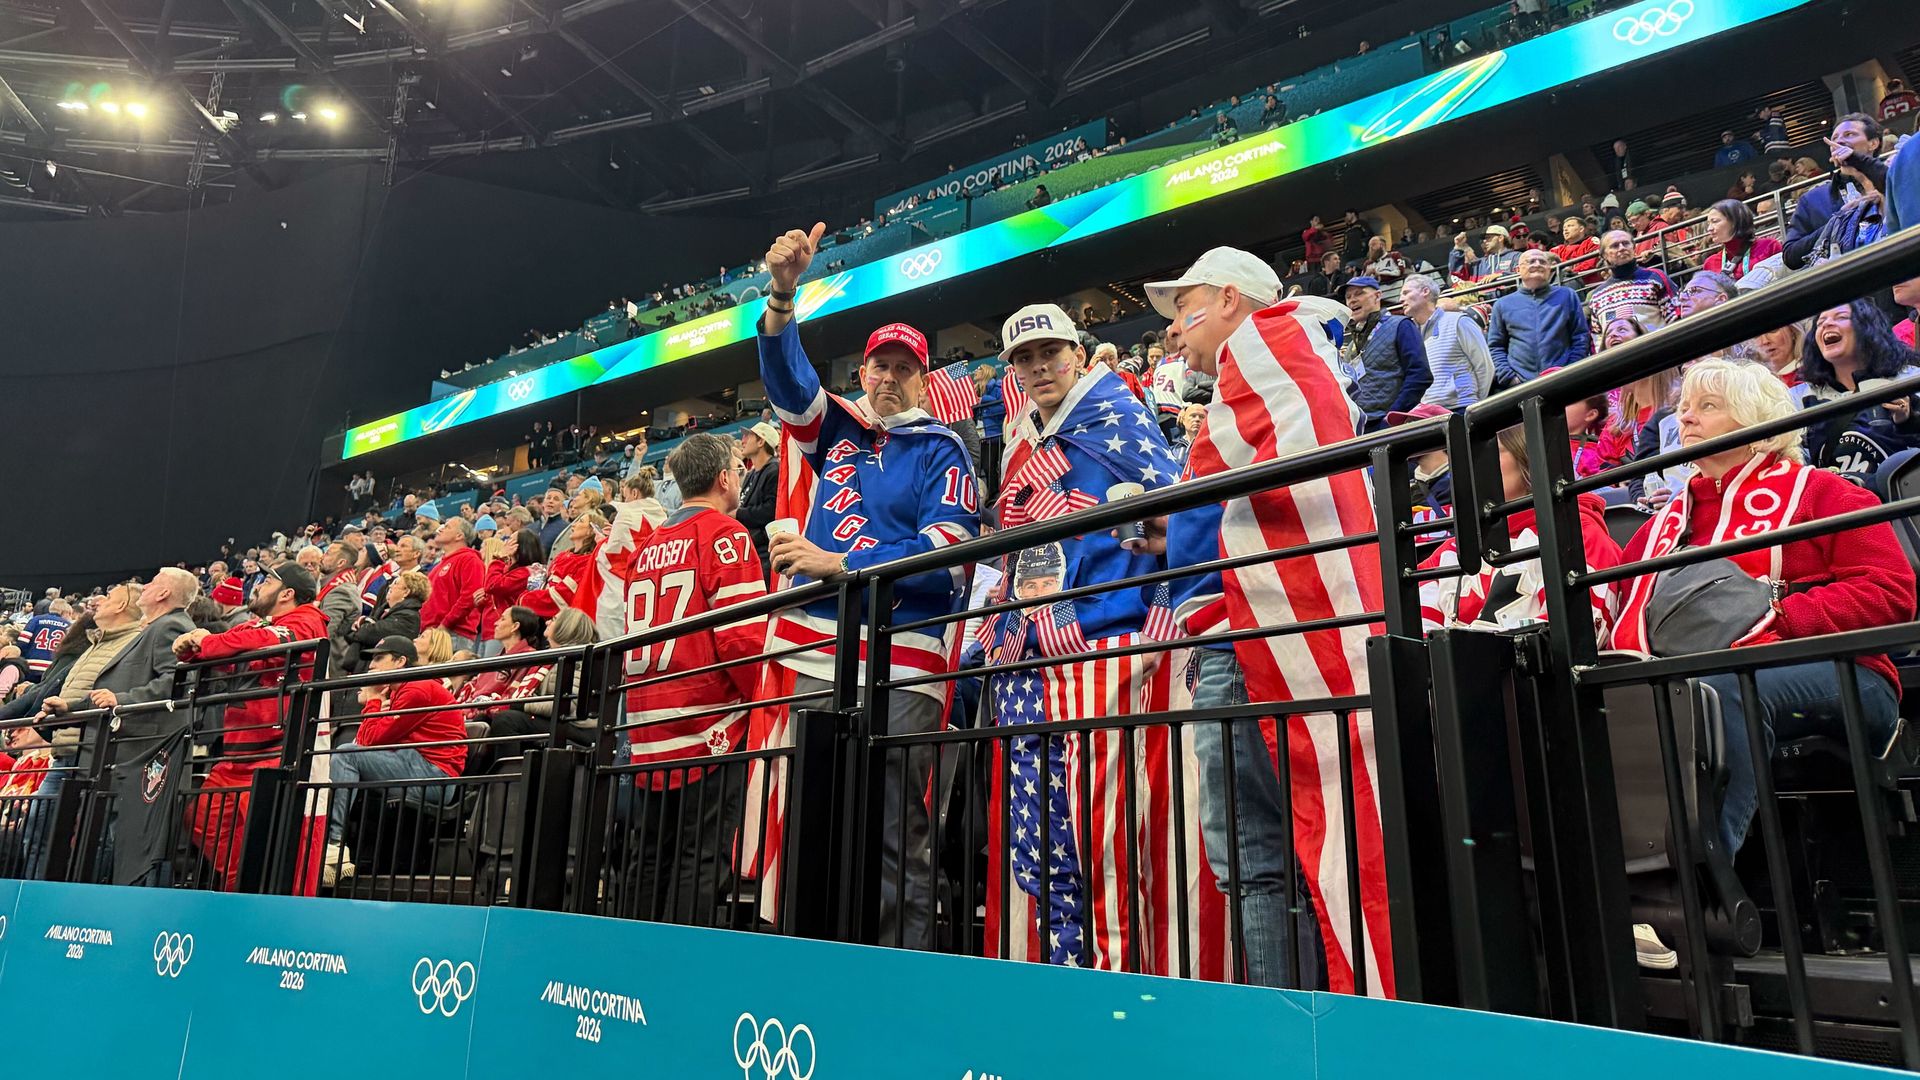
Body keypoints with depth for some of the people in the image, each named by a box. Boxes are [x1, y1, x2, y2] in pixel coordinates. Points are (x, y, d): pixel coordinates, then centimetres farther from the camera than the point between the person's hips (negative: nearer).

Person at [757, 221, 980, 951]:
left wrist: (841, 563, -13)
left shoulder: (941, 451, 4)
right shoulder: (835, 430, 17)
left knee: (893, 834, -5)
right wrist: (783, 293, -13)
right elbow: (787, 373, 4)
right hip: (817, 657, 5)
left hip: (901, 665, -4)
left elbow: (950, 547, -9)